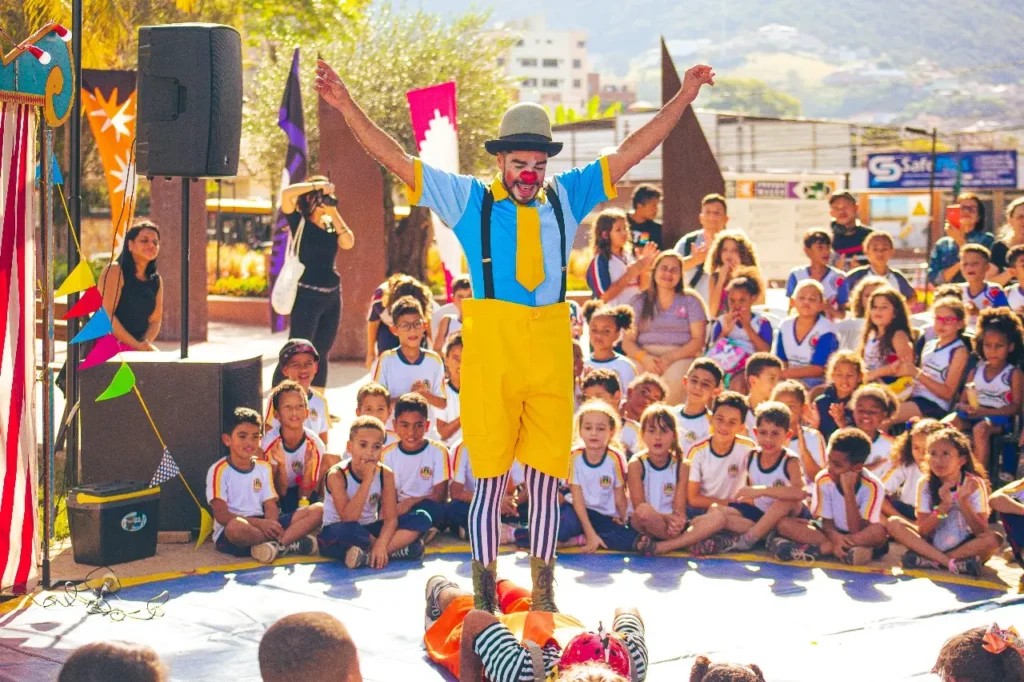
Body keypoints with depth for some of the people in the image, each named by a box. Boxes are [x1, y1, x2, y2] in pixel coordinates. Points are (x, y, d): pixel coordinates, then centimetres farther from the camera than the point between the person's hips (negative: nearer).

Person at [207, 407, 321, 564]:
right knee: (236, 526, -44)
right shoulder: (219, 470, -5)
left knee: (318, 510, -8)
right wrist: (259, 523, -25)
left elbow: (271, 506, 7)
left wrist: (270, 524, -18)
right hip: (228, 535, -6)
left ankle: (276, 545, -28)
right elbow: (221, 515, -14)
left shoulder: (264, 467, 13)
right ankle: (289, 543, -23)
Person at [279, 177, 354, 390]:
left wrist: (334, 212, -4)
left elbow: (348, 243, -6)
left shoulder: (331, 225, 12)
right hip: (307, 295, -6)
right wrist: (318, 185, -13)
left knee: (321, 353, 12)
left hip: (332, 296, 6)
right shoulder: (299, 221, -3)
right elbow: (287, 193, -20)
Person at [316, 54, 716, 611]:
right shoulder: (468, 199, 7)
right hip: (490, 349, -2)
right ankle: (483, 599, 10)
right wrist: (345, 106, -3)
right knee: (489, 477, 1)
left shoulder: (566, 198, 14)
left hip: (551, 349, 3)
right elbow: (396, 160, 4)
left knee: (546, 478, 6)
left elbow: (630, 152, 17)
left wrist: (683, 99, 15)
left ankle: (544, 599, 16)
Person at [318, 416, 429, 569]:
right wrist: (367, 480, -33)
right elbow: (349, 519, -30)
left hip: (370, 531, 5)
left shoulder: (385, 474, -7)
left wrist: (381, 544, -31)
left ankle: (368, 556, -27)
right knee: (346, 531, -42)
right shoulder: (337, 475, -19)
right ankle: (396, 549, -24)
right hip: (337, 533, -5)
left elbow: (391, 518, -11)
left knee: (422, 520, -13)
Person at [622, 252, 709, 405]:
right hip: (645, 355, 1)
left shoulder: (690, 301, 14)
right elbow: (627, 341, 9)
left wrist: (671, 357, -14)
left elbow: (698, 340, 3)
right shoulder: (640, 302, 17)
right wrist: (643, 357, -14)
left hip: (681, 356, -1)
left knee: (674, 379, -38)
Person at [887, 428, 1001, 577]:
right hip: (932, 544, 2)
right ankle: (951, 563, -27)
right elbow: (923, 531, -11)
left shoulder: (973, 484, -10)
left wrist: (963, 501, -29)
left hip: (966, 546, -2)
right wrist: (943, 506, -25)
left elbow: (982, 532, -16)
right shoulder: (925, 484, -5)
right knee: (894, 523, -18)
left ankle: (929, 561, -26)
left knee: (993, 538, -32)